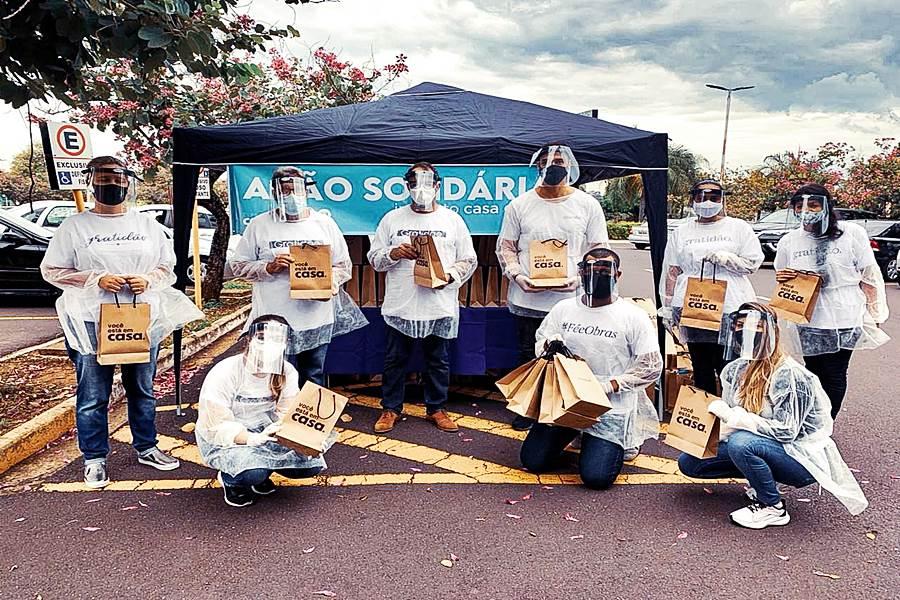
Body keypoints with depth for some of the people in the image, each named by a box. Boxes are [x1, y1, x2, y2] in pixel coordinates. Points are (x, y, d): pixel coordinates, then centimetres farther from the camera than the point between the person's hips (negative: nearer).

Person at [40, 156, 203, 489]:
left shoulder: (148, 225, 8)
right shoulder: (75, 226, 0)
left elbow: (168, 267, 11)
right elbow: (51, 270, 0)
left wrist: (149, 280, -11)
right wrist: (96, 279, -14)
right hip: (92, 323, -3)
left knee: (142, 390, 14)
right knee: (93, 396, 3)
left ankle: (146, 448, 29)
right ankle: (94, 459, 17)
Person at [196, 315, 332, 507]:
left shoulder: (287, 373, -7)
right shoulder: (225, 373, -22)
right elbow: (218, 427, -24)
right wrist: (254, 439, -39)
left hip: (264, 433, 5)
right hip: (222, 441, -5)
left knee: (311, 462, -15)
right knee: (252, 472, -36)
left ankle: (261, 472, 11)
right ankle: (230, 480, 2)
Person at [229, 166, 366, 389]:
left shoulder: (324, 223, 7)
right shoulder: (259, 225, 3)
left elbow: (344, 265, 11)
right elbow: (237, 265, 5)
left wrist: (331, 281, -10)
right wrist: (268, 267, -12)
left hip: (317, 320, 2)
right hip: (275, 321, -1)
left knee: (314, 381, 11)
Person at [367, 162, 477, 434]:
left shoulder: (452, 220, 5)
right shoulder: (392, 219, 5)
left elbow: (469, 260, 6)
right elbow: (374, 258, 6)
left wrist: (450, 275, -12)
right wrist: (394, 253, -14)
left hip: (440, 306, 0)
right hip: (400, 306, 0)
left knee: (438, 361, 10)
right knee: (395, 359, 8)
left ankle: (436, 408, 25)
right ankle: (391, 408, 23)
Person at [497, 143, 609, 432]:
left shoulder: (588, 205, 2)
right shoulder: (519, 205, 4)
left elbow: (600, 249, 4)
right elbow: (505, 246, 8)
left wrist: (580, 278, -12)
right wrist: (517, 275, -9)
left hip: (571, 299, -1)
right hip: (527, 298, 2)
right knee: (528, 357, 13)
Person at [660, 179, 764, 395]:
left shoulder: (739, 228, 9)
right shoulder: (681, 233, 15)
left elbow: (753, 263, 3)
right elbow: (671, 273, 14)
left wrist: (725, 258, -13)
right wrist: (668, 308, 9)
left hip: (731, 310, -2)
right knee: (701, 370, 7)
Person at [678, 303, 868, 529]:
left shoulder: (790, 376, -22)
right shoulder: (736, 369, -1)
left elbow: (786, 432, -27)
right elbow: (728, 418, 8)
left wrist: (733, 415, -29)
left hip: (803, 457, -7)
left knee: (741, 443, -36)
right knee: (688, 461, -2)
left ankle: (773, 508, -12)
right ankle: (762, 478, 10)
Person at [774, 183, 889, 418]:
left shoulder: (852, 233, -6)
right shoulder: (789, 241, 3)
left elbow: (869, 277, -1)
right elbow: (785, 284, 16)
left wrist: (874, 316, -1)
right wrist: (780, 278, -8)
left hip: (844, 321, -2)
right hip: (808, 322, 2)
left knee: (834, 377, 4)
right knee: (814, 375, 13)